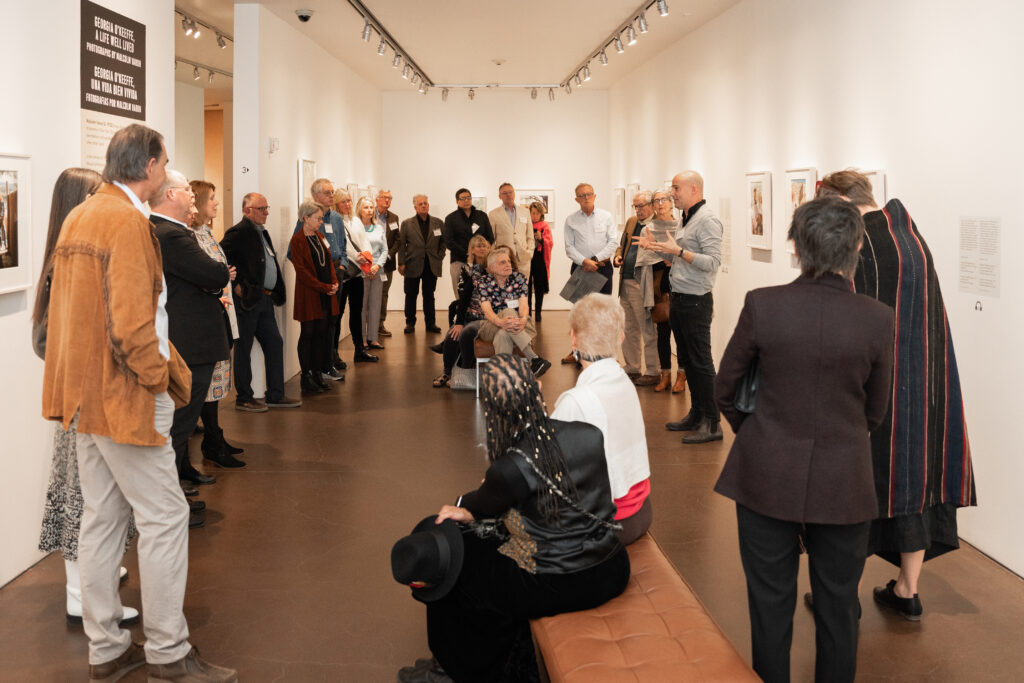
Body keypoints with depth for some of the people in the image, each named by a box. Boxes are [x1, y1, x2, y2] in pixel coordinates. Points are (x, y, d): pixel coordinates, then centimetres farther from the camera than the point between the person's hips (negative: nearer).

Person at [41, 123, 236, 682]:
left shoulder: (78, 216, 12)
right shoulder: (128, 221, -17)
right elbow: (130, 323, -24)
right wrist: (160, 378, -10)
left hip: (84, 395, 10)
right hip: (123, 396, -10)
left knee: (101, 518, 14)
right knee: (164, 517, -1)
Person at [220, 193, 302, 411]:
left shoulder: (262, 232, 17)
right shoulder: (238, 233, -12)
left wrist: (274, 293, 13)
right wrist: (235, 286, -17)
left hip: (265, 300, 9)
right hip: (247, 300, -9)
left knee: (275, 344, 10)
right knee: (244, 349, 1)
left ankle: (276, 395, 18)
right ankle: (243, 398, 10)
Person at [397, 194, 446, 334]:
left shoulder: (438, 223, 6)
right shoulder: (406, 224, 3)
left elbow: (443, 242, 12)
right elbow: (401, 244, 1)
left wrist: (439, 258, 2)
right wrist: (401, 263, -5)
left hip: (431, 265, 1)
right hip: (413, 265, -1)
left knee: (429, 295, 8)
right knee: (411, 295, 4)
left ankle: (430, 323, 15)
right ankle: (410, 323, 12)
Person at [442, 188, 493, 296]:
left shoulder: (482, 216, 15)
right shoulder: (450, 218, 8)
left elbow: (490, 238, 14)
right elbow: (448, 242, 0)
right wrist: (467, 254, -9)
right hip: (459, 261, -2)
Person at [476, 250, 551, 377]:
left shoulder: (518, 278, 5)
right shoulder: (483, 282, 0)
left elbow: (523, 304, -10)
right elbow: (487, 310, -15)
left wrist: (523, 320, -36)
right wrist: (500, 322, -39)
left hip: (518, 324, 1)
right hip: (492, 326, -1)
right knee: (508, 312, -34)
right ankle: (534, 359, -40)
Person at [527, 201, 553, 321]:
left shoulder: (545, 226, 6)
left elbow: (550, 243, -1)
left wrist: (541, 239, -18)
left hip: (540, 259, 0)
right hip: (527, 258, 0)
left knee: (539, 287, 1)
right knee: (527, 287, -4)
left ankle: (538, 313, 8)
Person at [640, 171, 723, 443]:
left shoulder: (707, 220, -14)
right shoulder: (687, 219, 16)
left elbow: (713, 262, -22)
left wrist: (678, 250, -26)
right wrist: (657, 247, 12)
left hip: (695, 301, -10)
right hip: (679, 299, 10)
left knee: (701, 361, -6)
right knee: (687, 360, 15)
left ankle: (711, 423, 0)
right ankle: (696, 414, 25)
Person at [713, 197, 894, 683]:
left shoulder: (762, 305, -13)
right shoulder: (877, 319, -11)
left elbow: (725, 392, -1)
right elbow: (875, 412, 2)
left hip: (768, 477, 0)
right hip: (843, 484, 1)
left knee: (770, 604, 14)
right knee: (837, 608, 18)